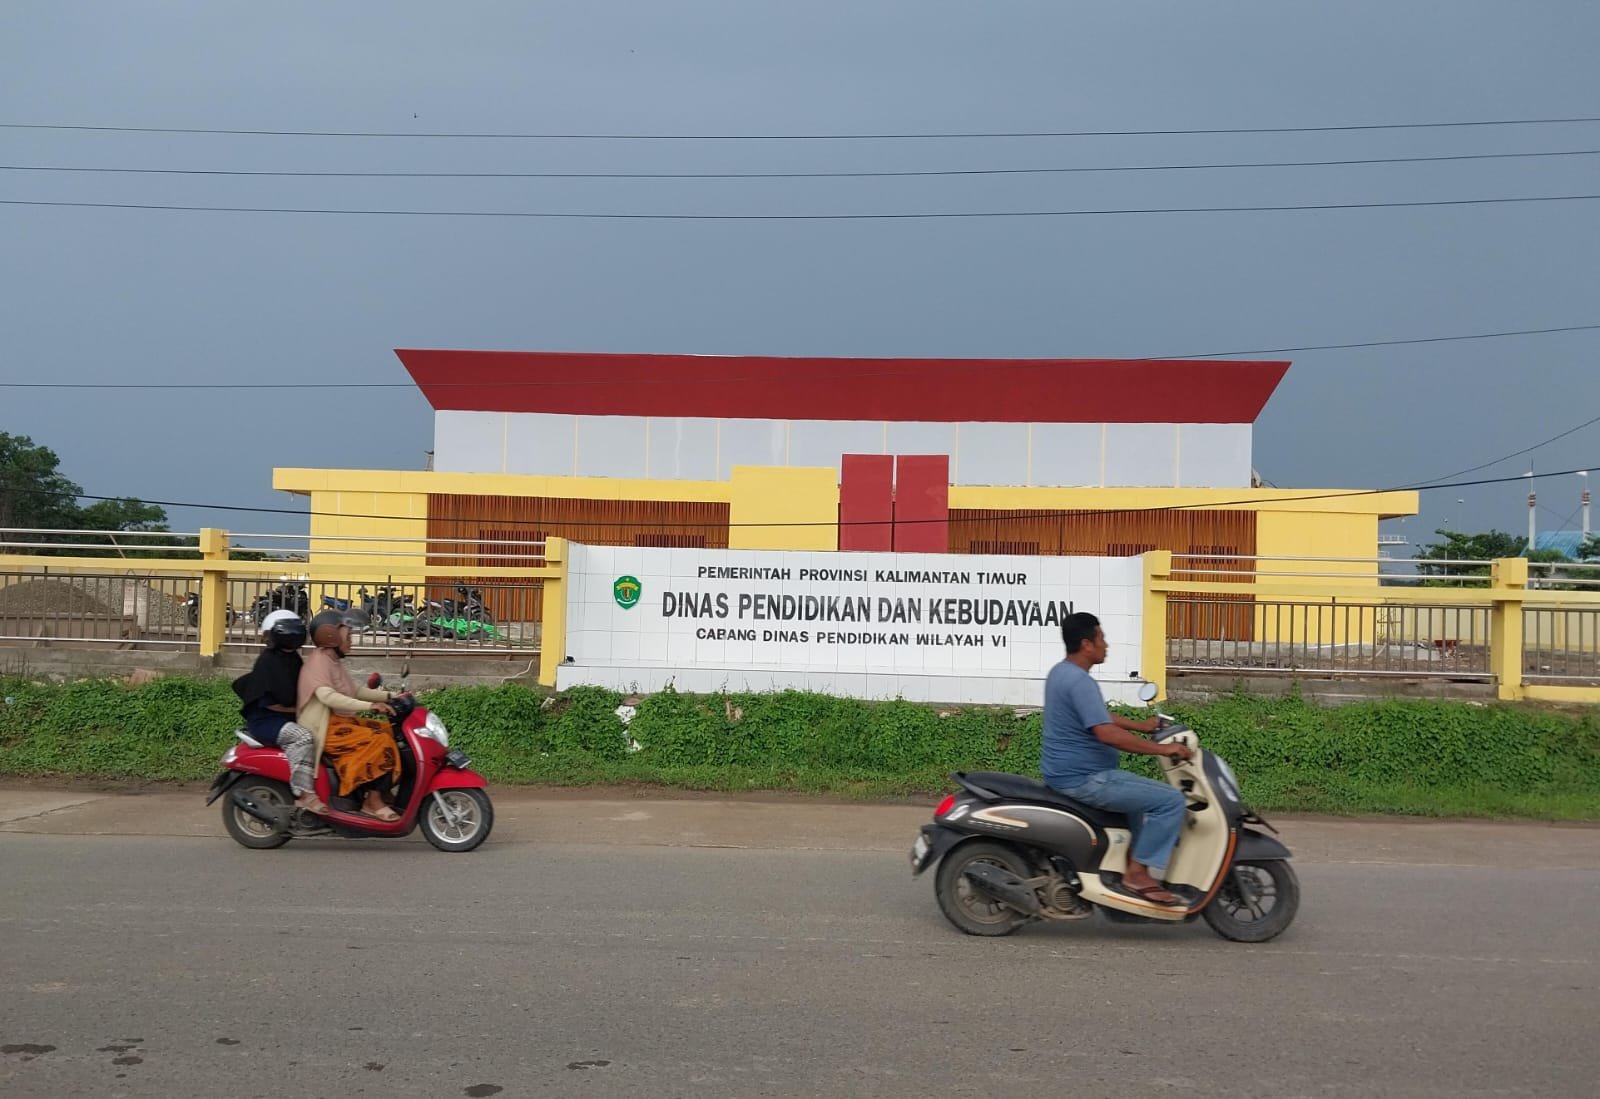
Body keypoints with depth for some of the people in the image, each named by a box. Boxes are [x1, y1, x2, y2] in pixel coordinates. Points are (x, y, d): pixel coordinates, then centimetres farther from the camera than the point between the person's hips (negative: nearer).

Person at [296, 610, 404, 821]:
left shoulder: (334, 661, 16)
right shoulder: (319, 660, -15)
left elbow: (355, 691, 18)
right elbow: (327, 696, -31)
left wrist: (389, 696, 6)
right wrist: (370, 705, -38)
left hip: (340, 721, 10)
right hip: (325, 728, -10)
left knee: (388, 731, 1)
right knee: (379, 741, -22)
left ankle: (371, 793, -2)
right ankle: (373, 801, -16)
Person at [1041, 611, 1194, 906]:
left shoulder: (1061, 672, 11)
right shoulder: (1080, 682, -22)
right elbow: (1106, 733, -31)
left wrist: (1141, 726, 22)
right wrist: (1162, 749, -26)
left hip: (1066, 773, 11)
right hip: (1083, 779, -11)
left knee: (1140, 792, 34)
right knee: (1170, 801, -12)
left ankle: (1134, 857, 35)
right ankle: (1138, 874, -7)